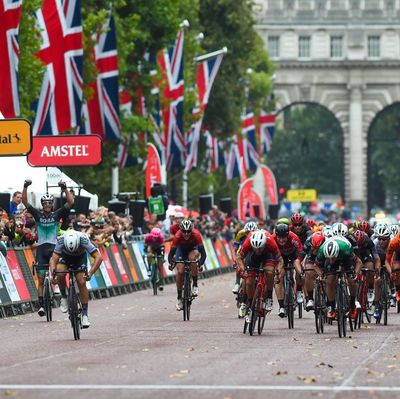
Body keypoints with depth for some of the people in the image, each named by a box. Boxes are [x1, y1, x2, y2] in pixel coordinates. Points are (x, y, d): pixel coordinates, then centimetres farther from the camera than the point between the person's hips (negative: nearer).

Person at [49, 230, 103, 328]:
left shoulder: (83, 240, -38)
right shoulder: (61, 240, -37)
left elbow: (99, 257, -40)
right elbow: (54, 259, -38)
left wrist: (90, 273, -50)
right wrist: (53, 272, -57)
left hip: (80, 257, 0)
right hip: (65, 256, 0)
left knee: (82, 283, -16)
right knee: (60, 274, -29)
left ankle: (85, 314, -9)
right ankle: (64, 297, -3)